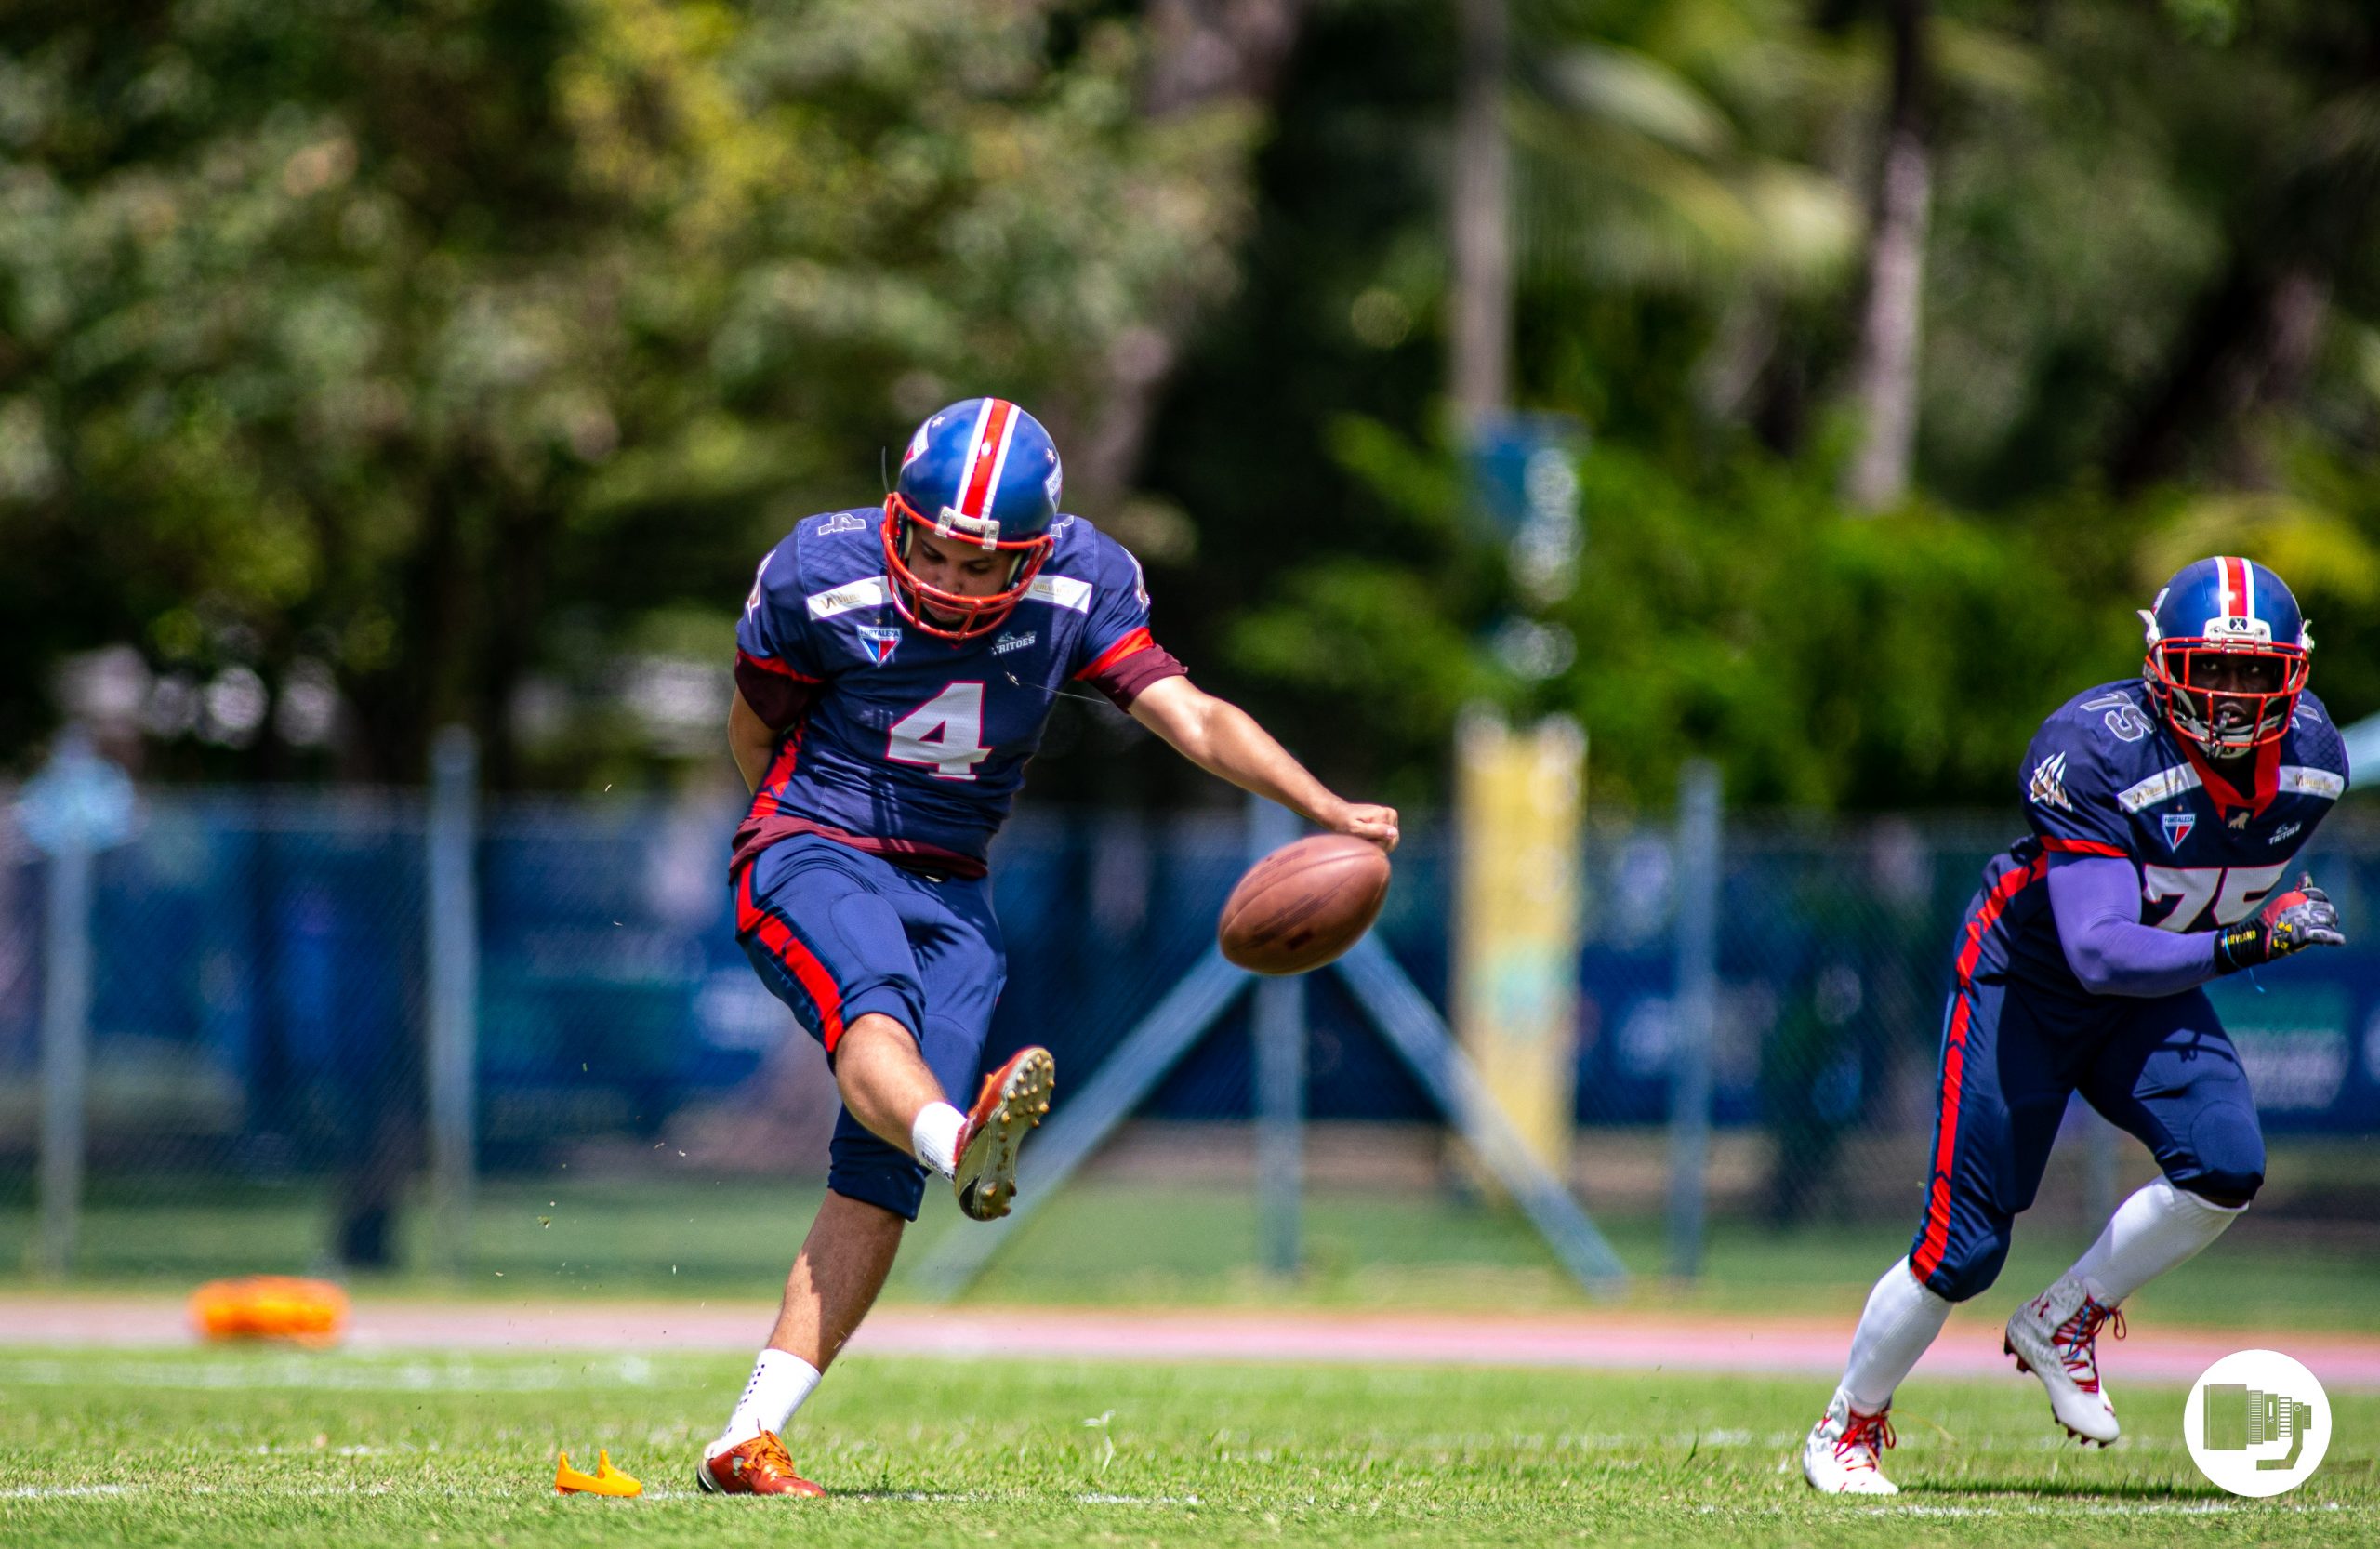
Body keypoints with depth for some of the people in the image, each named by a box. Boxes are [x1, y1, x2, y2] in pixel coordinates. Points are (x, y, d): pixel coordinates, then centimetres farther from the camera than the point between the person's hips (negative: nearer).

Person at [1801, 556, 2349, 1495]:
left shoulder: (2311, 759, -13)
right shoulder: (2097, 751, -32)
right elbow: (2099, 954, -40)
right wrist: (2246, 942, -49)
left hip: (2153, 995, 5)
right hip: (2027, 981, -5)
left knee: (2226, 1167, -22)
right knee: (1963, 1251, -6)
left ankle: (2065, 1322, 2)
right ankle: (1848, 1432, 19)